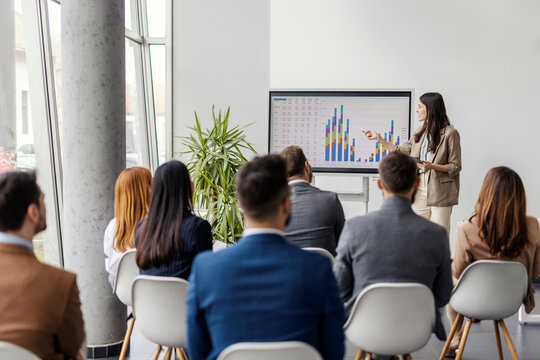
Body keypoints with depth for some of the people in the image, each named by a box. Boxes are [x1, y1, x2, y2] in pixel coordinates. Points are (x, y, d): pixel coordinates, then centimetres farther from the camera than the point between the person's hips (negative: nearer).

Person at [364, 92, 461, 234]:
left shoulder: (450, 133, -6)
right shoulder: (420, 133, 15)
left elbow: (456, 166, -6)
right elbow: (401, 151, 21)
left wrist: (432, 166, -20)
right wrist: (379, 138, 17)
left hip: (439, 191, -6)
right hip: (419, 190, 6)